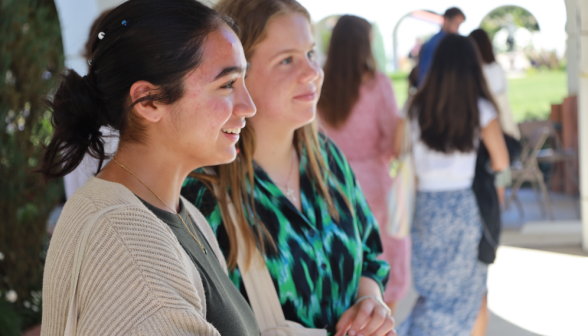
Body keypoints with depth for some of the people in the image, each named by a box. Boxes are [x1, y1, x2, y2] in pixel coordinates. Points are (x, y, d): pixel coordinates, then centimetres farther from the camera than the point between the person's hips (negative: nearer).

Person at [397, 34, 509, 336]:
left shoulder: (417, 107, 0)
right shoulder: (480, 108, -7)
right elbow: (501, 162, -6)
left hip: (427, 204, 3)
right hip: (468, 204, -2)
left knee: (433, 288, 14)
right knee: (463, 290, 11)